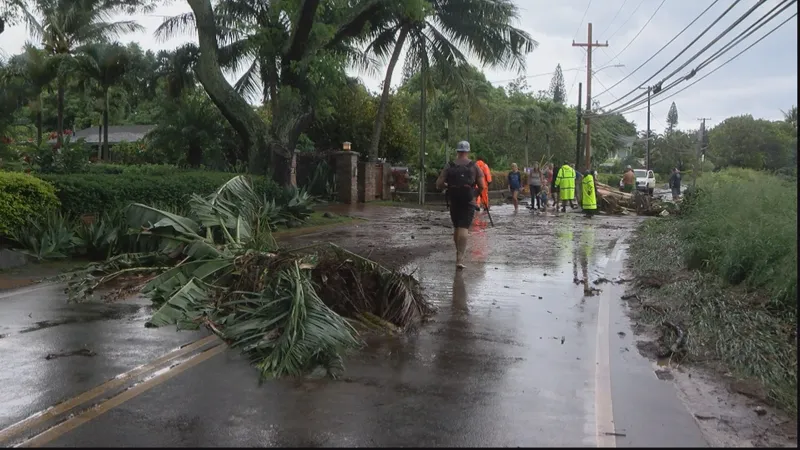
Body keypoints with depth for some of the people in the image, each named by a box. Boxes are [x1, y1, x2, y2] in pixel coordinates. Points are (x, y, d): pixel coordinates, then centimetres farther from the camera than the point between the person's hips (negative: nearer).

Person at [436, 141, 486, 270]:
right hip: (468, 202, -2)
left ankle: (459, 253, 29)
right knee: (464, 228, -6)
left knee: (456, 228, 18)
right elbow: (482, 186, -3)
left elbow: (439, 184, -3)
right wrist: (476, 194, 16)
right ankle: (460, 259, -17)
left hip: (453, 201, 2)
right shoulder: (474, 166, -1)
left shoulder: (449, 166, 2)